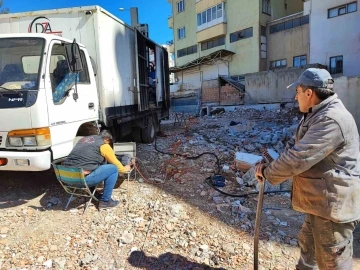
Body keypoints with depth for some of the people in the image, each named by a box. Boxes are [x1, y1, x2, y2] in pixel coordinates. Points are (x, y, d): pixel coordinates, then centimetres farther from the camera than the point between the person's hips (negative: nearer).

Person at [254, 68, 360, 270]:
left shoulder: (331, 119, -26)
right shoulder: (316, 115, 10)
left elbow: (297, 157, -29)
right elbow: (295, 146, 13)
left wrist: (267, 173, -14)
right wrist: (270, 166, -1)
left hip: (333, 203, -10)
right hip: (320, 199, 10)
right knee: (308, 244, 28)